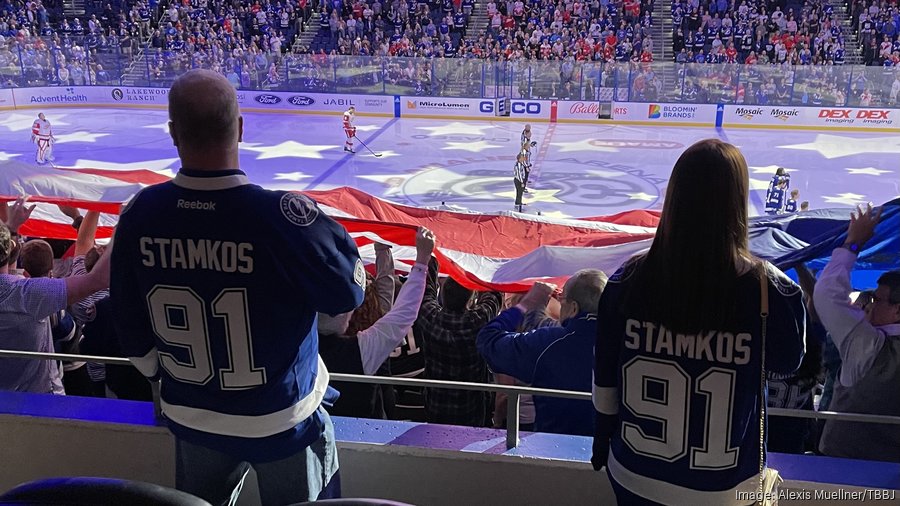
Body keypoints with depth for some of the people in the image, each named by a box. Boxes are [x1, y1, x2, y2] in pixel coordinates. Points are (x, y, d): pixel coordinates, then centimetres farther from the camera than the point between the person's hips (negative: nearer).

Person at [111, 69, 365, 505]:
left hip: (191, 419, 4)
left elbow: (132, 330, -1)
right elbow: (348, 294, -14)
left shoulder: (139, 214, -14)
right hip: (282, 420, -3)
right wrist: (326, 228, 0)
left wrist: (166, 378, 16)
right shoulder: (283, 215, -30)